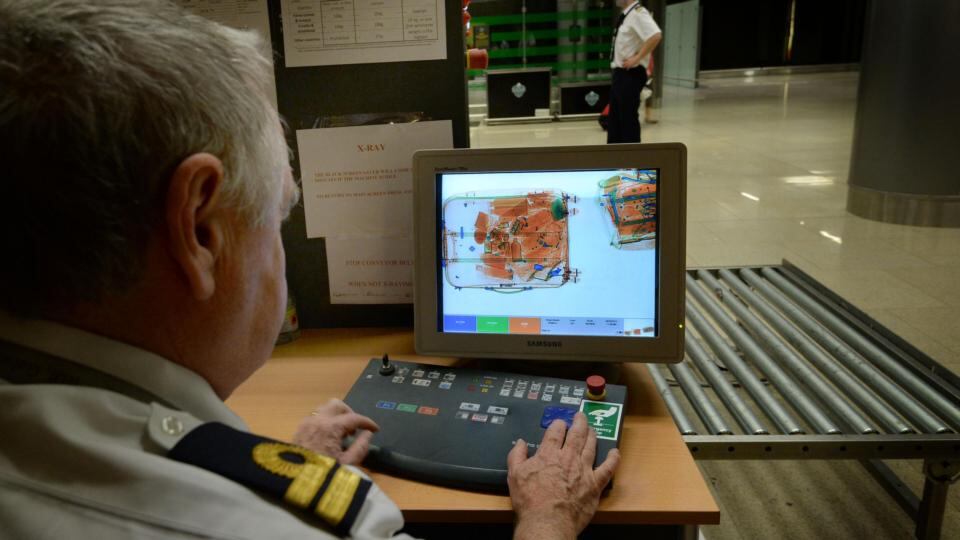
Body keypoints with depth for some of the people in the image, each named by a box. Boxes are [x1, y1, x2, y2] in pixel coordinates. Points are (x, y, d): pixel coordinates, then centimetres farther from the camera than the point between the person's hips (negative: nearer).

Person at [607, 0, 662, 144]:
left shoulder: (637, 13, -16)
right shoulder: (625, 15, 12)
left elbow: (656, 36, -30)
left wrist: (637, 58, -24)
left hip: (631, 74, -9)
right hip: (620, 73, 10)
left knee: (629, 119, -3)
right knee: (614, 119, 14)